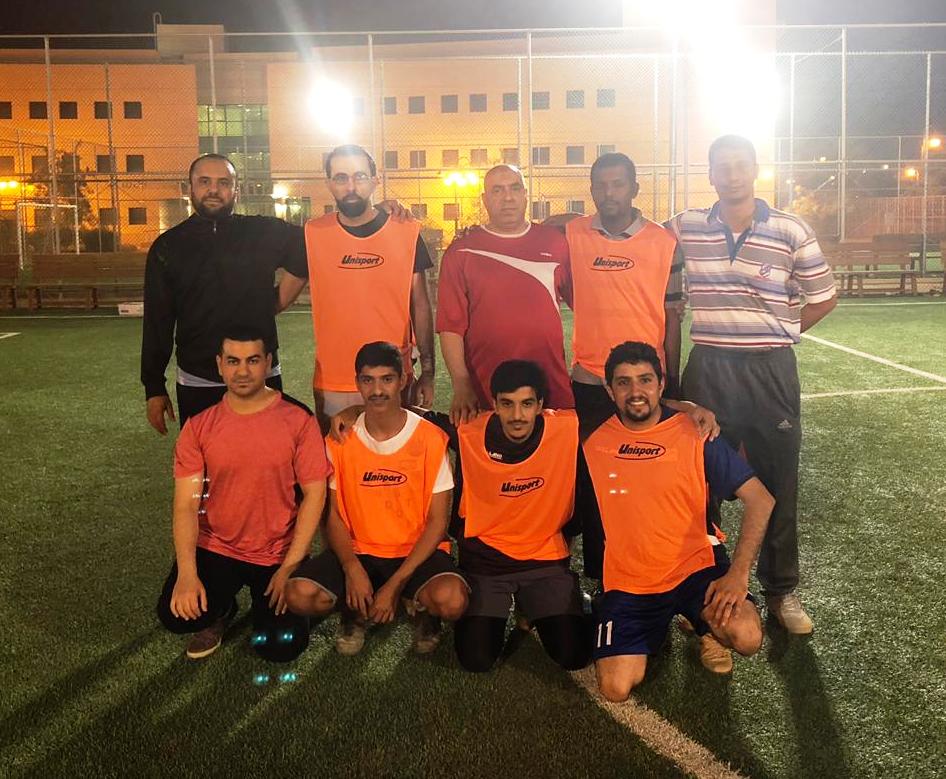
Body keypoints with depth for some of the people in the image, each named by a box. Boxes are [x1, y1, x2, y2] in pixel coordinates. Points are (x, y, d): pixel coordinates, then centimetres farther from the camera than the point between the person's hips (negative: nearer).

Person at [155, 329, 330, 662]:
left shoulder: (298, 420, -10)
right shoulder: (199, 427, -5)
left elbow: (314, 494, -8)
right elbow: (186, 502, -8)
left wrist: (290, 568, -12)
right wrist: (187, 573, -21)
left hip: (279, 554, -1)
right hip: (215, 548, 1)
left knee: (283, 646, -10)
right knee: (176, 614, -21)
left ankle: (264, 600, 26)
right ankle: (221, 610, 16)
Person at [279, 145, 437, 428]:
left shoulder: (406, 232, -1)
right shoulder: (313, 235, -1)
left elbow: (420, 305, 3)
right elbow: (283, 295, 8)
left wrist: (427, 372, 2)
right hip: (332, 386, 0)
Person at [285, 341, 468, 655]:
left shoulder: (431, 438, -10)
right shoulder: (340, 440, -4)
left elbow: (437, 521, -9)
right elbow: (333, 514, 0)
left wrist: (395, 585, -16)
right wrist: (352, 567, -18)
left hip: (417, 552, -2)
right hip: (358, 551, 2)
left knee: (451, 600, -32)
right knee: (299, 594, -24)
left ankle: (420, 608, 7)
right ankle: (356, 610, 10)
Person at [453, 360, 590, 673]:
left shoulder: (568, 429, -16)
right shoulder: (468, 434, -15)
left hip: (546, 557, 1)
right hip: (484, 557, 0)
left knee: (574, 655, -8)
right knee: (476, 659, -11)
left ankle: (531, 607, 24)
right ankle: (494, 615, 24)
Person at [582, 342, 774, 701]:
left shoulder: (694, 434, -7)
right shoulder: (593, 441, -3)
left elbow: (760, 500, -10)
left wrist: (738, 573, -18)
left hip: (696, 565, 0)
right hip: (628, 581, 1)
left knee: (747, 637, -28)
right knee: (616, 689, -16)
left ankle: (704, 622, 10)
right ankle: (655, 628, 18)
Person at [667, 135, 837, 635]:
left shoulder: (791, 231, -1)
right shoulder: (684, 228, 1)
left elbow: (824, 297, 9)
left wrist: (778, 332, 3)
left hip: (771, 369, 0)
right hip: (708, 369, 1)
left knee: (778, 481, 8)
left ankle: (781, 589, 25)